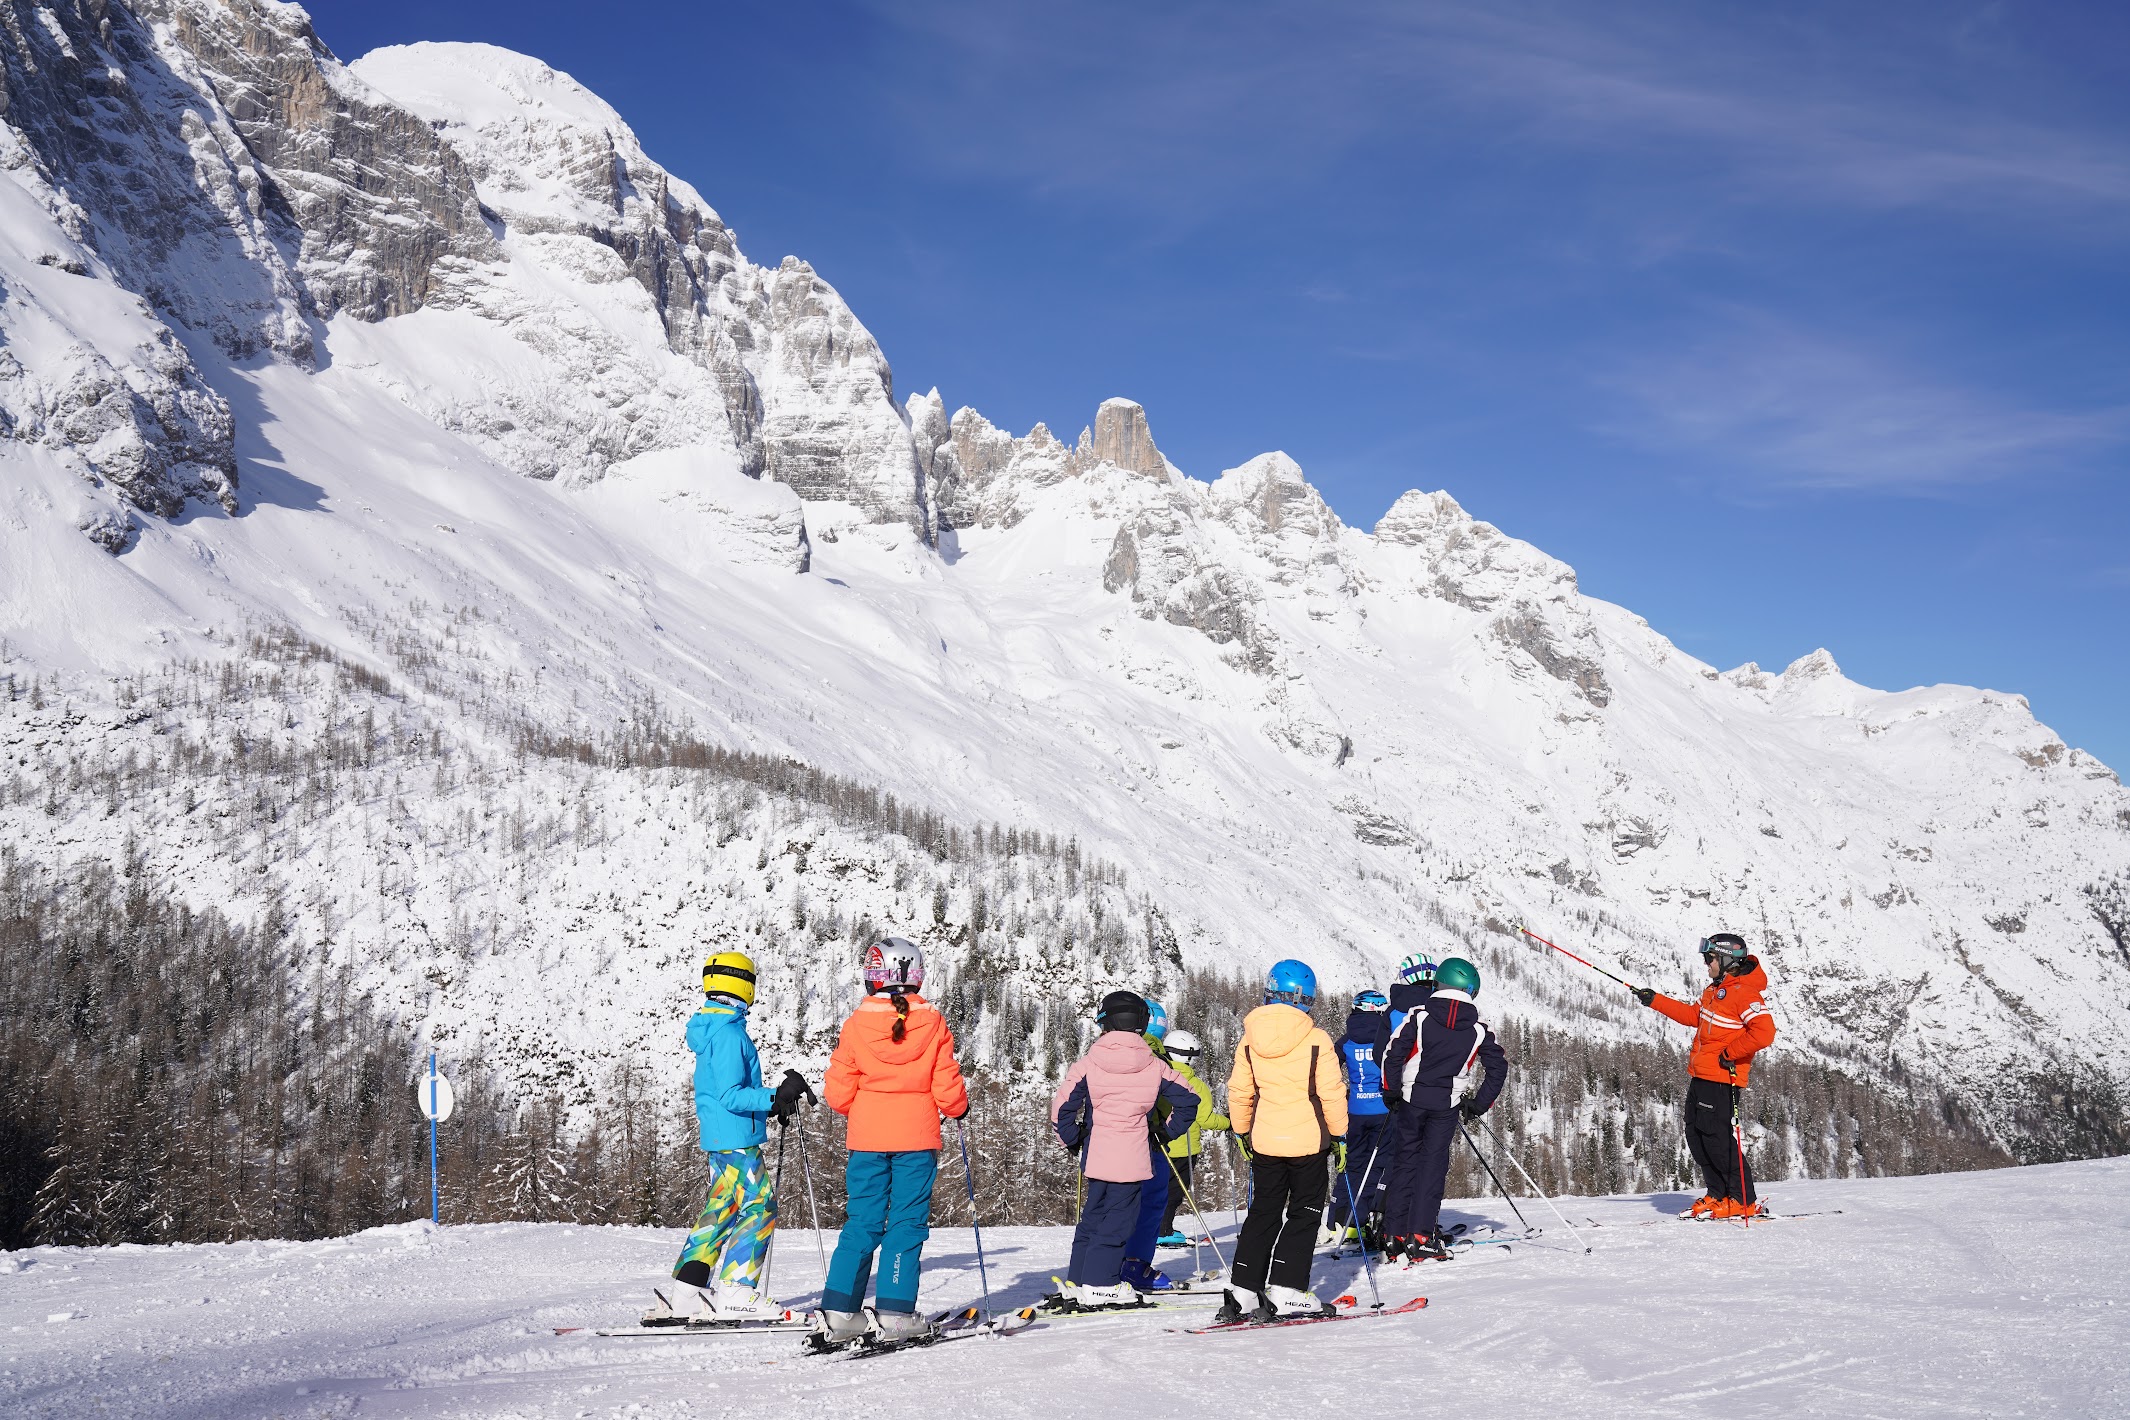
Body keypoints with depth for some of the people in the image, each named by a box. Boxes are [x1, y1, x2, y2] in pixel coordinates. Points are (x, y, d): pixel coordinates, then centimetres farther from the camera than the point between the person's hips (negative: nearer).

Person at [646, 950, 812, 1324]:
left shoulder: (710, 1029, 16)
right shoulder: (729, 1034, -16)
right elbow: (731, 1096, -21)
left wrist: (770, 1103, 21)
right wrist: (775, 1098, -26)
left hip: (719, 1138, 10)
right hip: (736, 1139, -10)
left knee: (720, 1210, 12)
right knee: (760, 1207, -6)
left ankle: (685, 1296, 12)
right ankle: (735, 1295, -7)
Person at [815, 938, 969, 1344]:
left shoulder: (856, 1024, -5)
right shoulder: (933, 1023, -5)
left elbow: (839, 1094, -2)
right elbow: (947, 1090, -4)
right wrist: (959, 1107, 17)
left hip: (867, 1139, 1)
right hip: (917, 1140, -1)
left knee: (863, 1223, 9)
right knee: (907, 1224, 5)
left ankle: (840, 1311, 7)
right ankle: (894, 1313, 1)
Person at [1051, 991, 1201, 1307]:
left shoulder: (1088, 1064, -1)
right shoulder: (1154, 1067, 0)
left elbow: (1062, 1106, -5)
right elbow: (1188, 1098, 5)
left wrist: (1072, 1140, 9)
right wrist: (1169, 1131, 16)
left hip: (1095, 1157, 2)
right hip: (1132, 1159, -2)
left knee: (1092, 1217, 16)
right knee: (1118, 1221, 4)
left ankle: (1077, 1281, 19)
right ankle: (1099, 1285, 2)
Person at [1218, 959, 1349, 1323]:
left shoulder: (1250, 1038, -1)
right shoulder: (1316, 1040, -12)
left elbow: (1238, 1091, 6)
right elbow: (1331, 1093, -9)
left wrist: (1243, 1131, 19)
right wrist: (1338, 1133, 3)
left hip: (1265, 1141, 4)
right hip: (1308, 1140, -4)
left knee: (1263, 1212, 14)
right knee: (1304, 1214, 7)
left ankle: (1242, 1292, 11)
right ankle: (1287, 1292, 0)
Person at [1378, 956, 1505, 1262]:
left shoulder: (1419, 1017, -4)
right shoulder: (1480, 1029, 1)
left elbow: (1393, 1053, -7)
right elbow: (1498, 1069, 5)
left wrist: (1392, 1090, 6)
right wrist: (1479, 1104, 13)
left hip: (1412, 1099, 0)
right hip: (1448, 1104, 0)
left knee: (1404, 1161, 9)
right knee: (1433, 1165, 5)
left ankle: (1395, 1235, 10)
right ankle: (1420, 1237, -2)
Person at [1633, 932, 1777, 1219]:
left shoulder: (1744, 993, -16)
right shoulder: (1716, 988, 15)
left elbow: (1764, 1033, -26)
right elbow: (1695, 1016, 30)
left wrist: (1730, 1054, -20)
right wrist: (1655, 1001, 28)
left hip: (1722, 1079, -10)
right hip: (1700, 1076, 10)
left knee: (1718, 1137, -10)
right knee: (1696, 1135, 11)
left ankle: (1743, 1201, -2)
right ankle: (1718, 1195, 18)